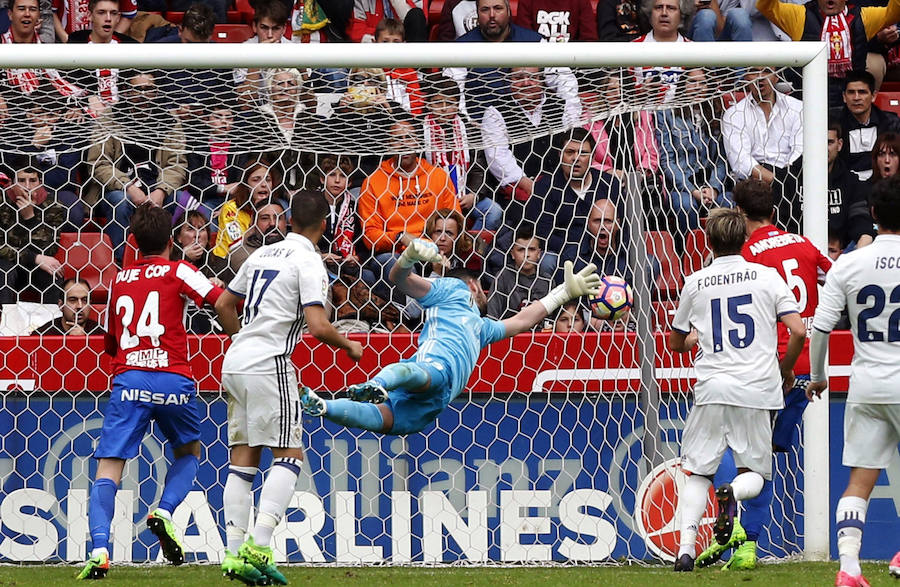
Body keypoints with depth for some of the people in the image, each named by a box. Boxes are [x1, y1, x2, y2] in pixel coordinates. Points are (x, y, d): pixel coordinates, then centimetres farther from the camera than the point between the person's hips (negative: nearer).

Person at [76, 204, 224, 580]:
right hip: (173, 380, -1)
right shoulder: (177, 272, 7)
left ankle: (99, 549, -24)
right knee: (189, 452, 25)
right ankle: (165, 511, -2)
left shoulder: (119, 280, 17)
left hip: (127, 379, 1)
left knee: (107, 472, -2)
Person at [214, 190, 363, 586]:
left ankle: (234, 553, 2)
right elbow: (318, 326, -16)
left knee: (243, 458, 7)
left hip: (235, 361, 7)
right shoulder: (308, 262, -7)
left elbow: (223, 306, 23)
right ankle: (257, 547, -20)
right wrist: (349, 346, 2)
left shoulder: (261, 254, 16)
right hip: (269, 364, -7)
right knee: (289, 455, -5)